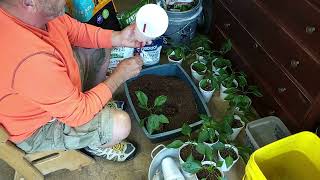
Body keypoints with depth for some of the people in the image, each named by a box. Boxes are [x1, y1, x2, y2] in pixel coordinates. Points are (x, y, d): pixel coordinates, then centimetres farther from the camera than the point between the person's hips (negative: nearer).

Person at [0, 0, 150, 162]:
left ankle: (99, 105, 29)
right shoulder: (30, 59, -43)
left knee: (98, 51, 10)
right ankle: (96, 144, 17)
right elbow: (79, 113, -30)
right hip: (38, 129, -8)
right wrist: (120, 74, -20)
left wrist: (118, 38, -16)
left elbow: (76, 30, -1)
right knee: (120, 124, -19)